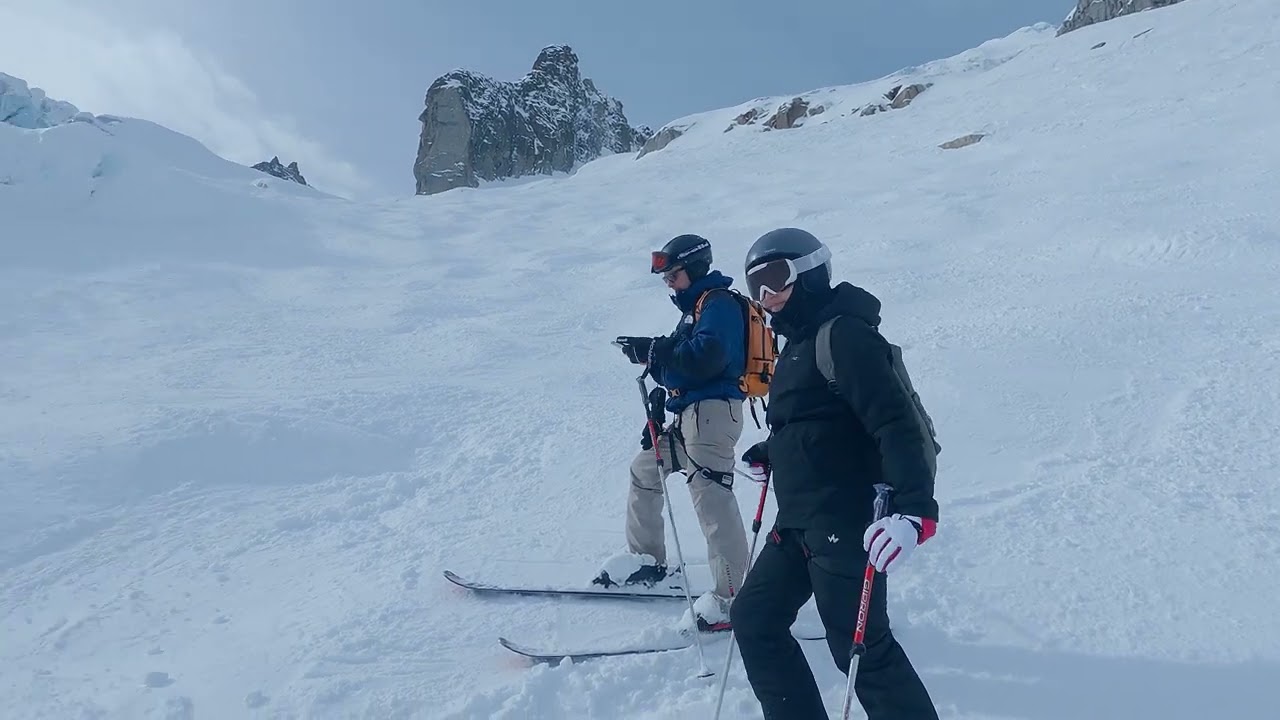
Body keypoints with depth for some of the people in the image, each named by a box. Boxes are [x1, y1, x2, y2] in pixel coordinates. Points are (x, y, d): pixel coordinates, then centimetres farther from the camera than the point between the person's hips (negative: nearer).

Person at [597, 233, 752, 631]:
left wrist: (652, 350, -20)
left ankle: (732, 594, -9)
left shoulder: (720, 304, -10)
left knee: (711, 497, -14)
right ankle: (647, 560, 31)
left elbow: (705, 358, -25)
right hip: (689, 412, 11)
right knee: (644, 470, 19)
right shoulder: (697, 306, 21)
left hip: (711, 411, -11)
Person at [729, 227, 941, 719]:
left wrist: (914, 509, -33)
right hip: (800, 522, 10)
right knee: (755, 618, 12)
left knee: (860, 646, -4)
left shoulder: (843, 333, -14)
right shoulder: (799, 341, 16)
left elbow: (894, 422, -24)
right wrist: (771, 456, 22)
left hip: (845, 522, -10)